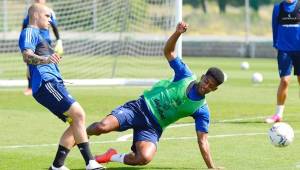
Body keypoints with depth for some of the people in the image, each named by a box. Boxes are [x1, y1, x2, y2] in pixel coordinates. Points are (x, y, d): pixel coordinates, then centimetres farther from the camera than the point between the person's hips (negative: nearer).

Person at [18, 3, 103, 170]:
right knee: (79, 114, -20)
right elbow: (27, 56, -21)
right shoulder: (29, 32, -2)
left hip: (55, 83, 11)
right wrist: (45, 59, -40)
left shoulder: (37, 35, 29)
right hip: (46, 83, -11)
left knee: (76, 122, 4)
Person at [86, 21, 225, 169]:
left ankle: (113, 157, 0)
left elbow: (202, 141, 1)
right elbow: (168, 51, 1)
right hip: (140, 107, -1)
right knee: (103, 126, -26)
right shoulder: (187, 77, -1)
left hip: (153, 127, 1)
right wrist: (177, 33, -18)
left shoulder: (202, 110, 0)